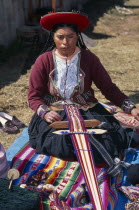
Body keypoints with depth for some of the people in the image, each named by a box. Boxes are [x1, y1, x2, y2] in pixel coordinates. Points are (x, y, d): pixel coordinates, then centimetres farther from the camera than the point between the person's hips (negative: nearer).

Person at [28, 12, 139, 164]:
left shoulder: (89, 59, 0)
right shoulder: (43, 61, -2)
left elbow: (109, 88, 1)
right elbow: (34, 96, -1)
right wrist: (45, 113, -22)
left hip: (87, 111, 0)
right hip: (54, 113, 1)